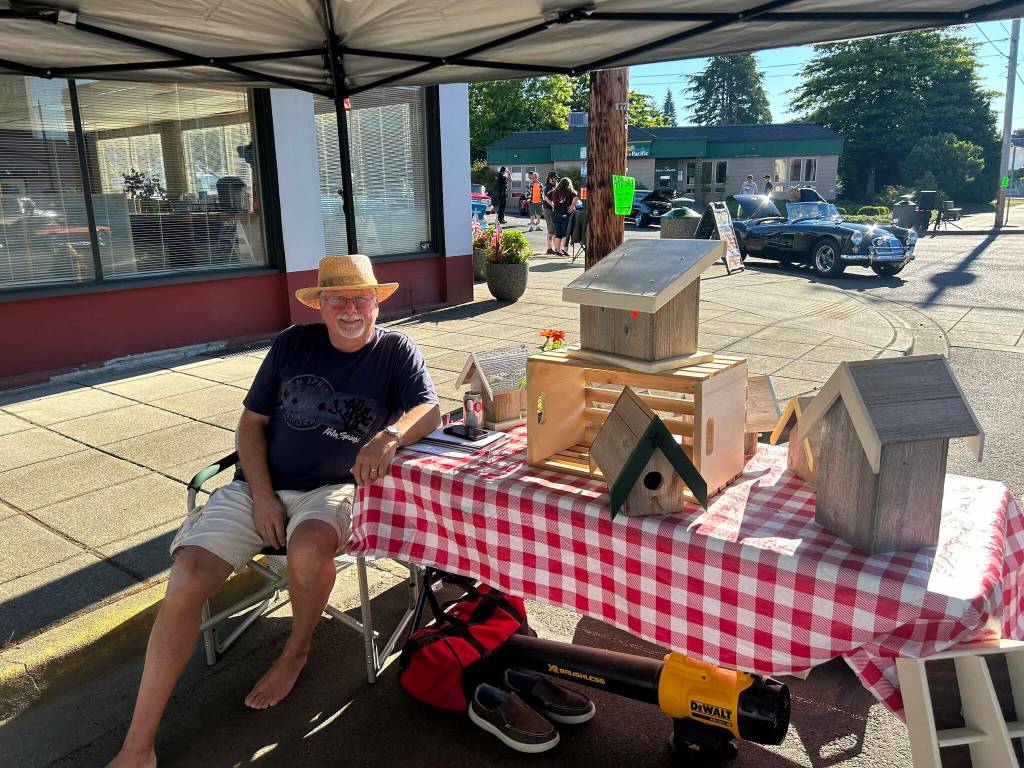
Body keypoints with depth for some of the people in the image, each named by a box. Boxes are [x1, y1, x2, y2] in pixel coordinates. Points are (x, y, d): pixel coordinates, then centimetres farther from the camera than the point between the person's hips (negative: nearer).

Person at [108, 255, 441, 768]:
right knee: (186, 580, -17)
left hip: (333, 490, -2)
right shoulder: (292, 344, 6)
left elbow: (429, 411, -11)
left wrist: (390, 436, -34)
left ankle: (297, 651, -2)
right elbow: (252, 422, 8)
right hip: (261, 486, 2)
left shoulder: (396, 351, 2)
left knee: (308, 548, -36)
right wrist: (262, 496, -6)